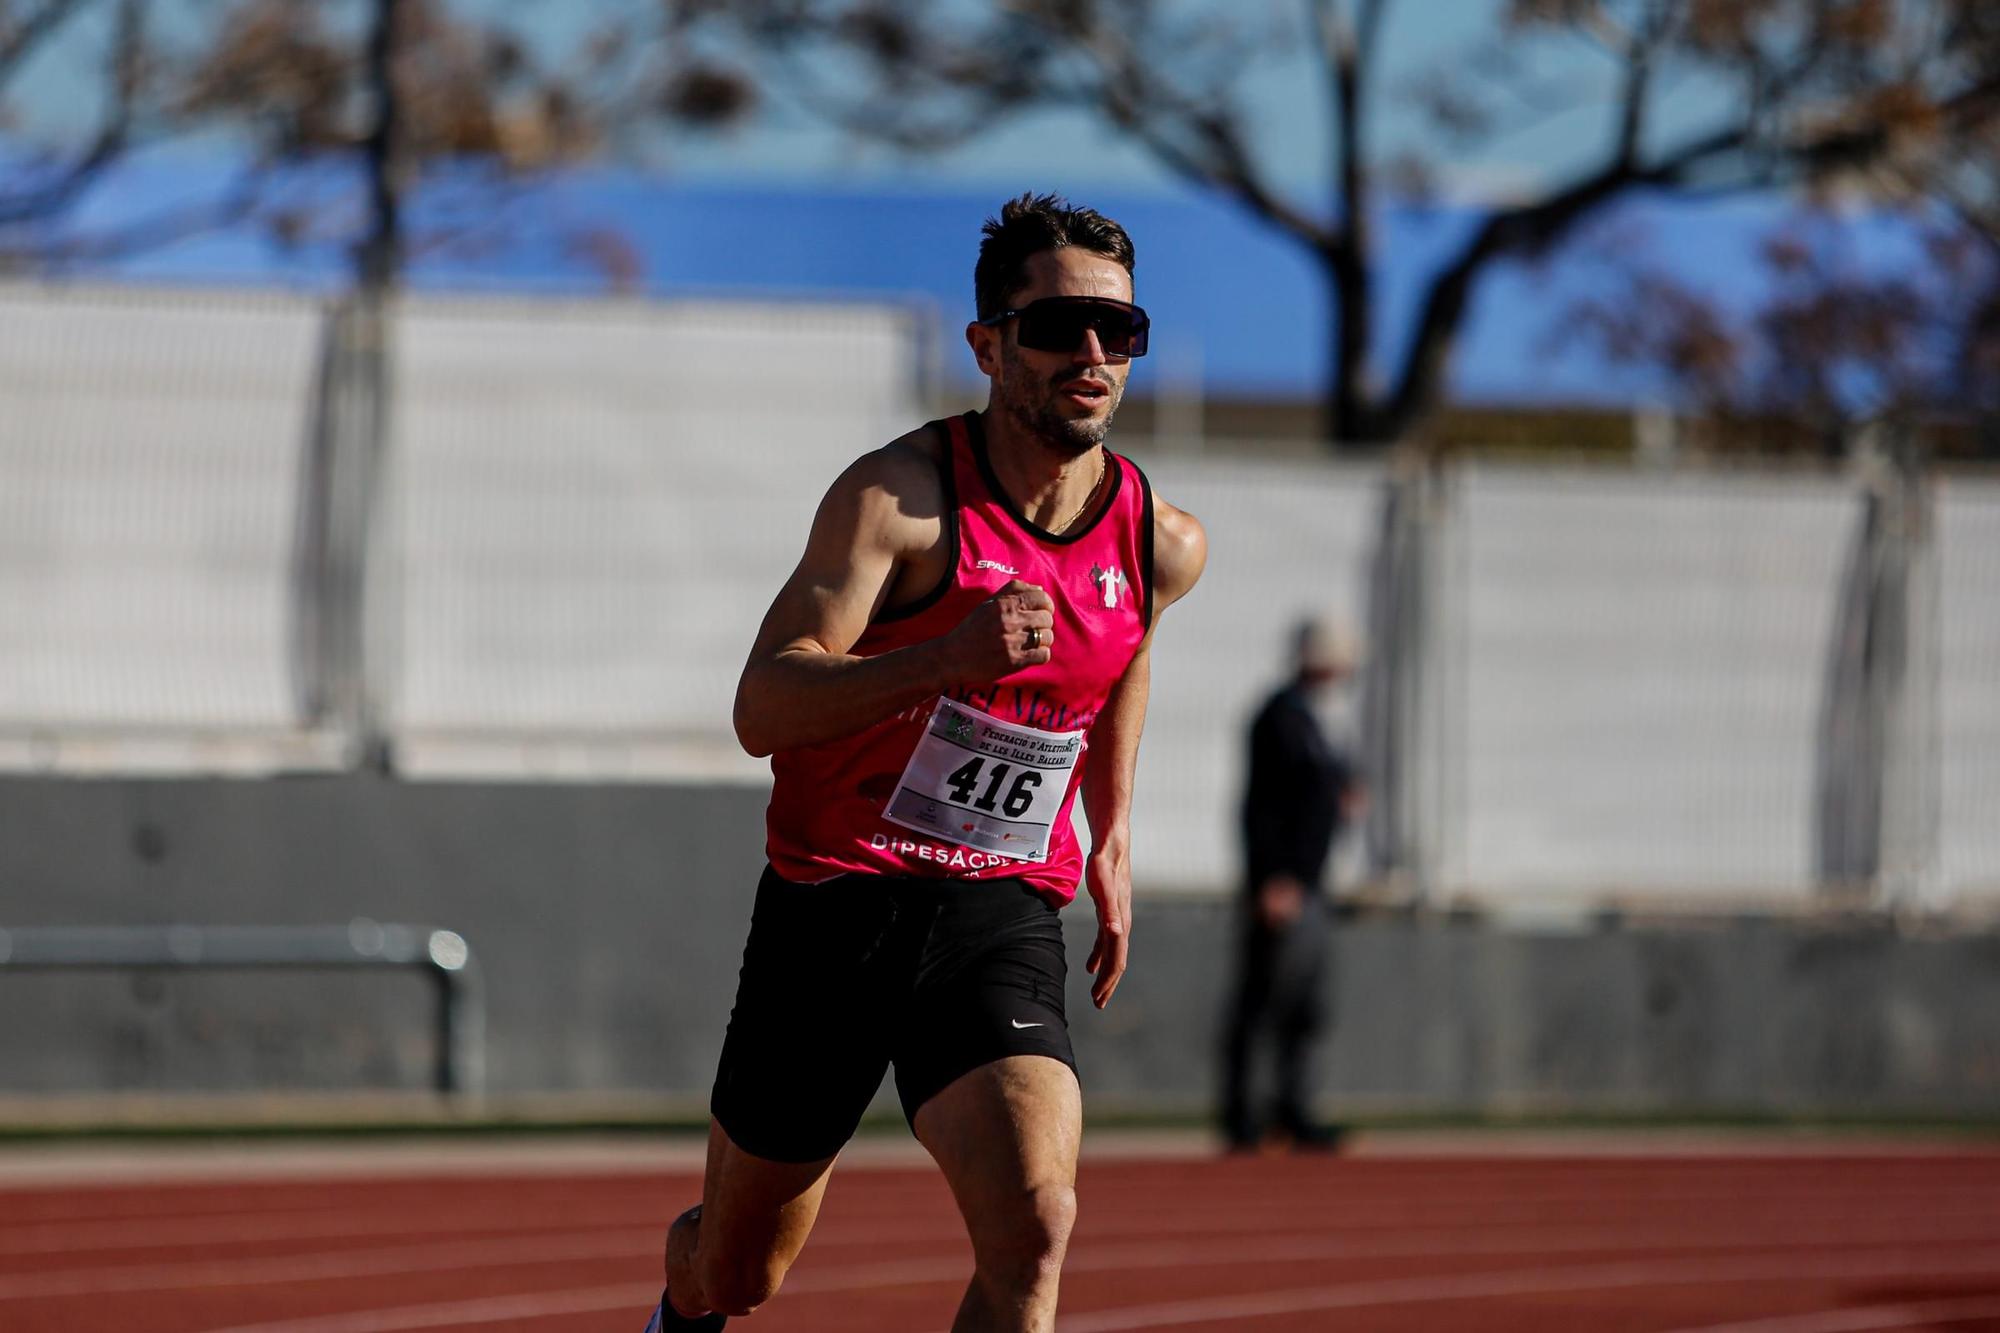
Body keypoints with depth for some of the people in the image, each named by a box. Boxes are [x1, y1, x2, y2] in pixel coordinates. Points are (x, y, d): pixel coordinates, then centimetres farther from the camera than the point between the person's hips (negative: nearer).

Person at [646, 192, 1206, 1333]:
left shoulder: (1164, 546, 0)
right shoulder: (900, 499, -16)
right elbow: (763, 707, -25)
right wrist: (948, 658, -39)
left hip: (1004, 919, 2)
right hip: (836, 902, -2)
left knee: (1033, 1227, -24)